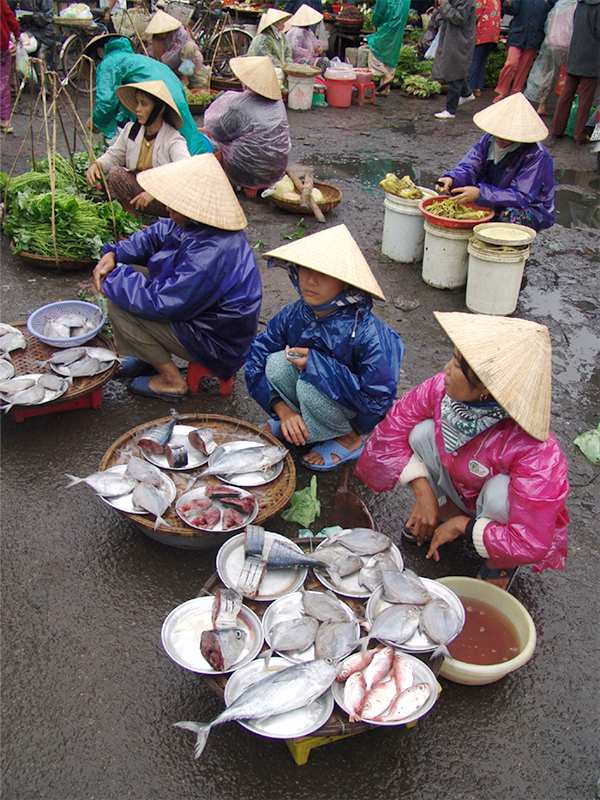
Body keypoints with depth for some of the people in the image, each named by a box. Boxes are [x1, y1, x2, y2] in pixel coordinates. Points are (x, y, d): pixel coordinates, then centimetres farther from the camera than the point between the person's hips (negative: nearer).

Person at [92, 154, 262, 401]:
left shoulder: (212, 255, -37)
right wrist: (113, 254, -3)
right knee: (124, 273, 10)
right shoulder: (194, 225, -6)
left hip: (215, 341, -10)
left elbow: (159, 303, -33)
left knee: (120, 307, -18)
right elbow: (156, 236, 13)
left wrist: (114, 279, -17)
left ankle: (172, 380, -1)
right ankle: (138, 356, 21)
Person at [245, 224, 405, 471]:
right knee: (276, 363, -23)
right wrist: (283, 409, -21)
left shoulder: (367, 334, -32)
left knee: (310, 385, -33)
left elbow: (377, 400, -31)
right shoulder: (292, 315, -17)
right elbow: (256, 356, -8)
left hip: (362, 414, -4)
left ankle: (349, 440, -4)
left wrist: (317, 363, -33)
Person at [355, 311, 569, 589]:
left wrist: (463, 526, -27)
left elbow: (532, 545, -39)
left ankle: (501, 562, -4)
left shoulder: (534, 451, -41)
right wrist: (423, 491, -20)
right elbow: (394, 426, -14)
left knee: (500, 489, -37)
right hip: (461, 491, 4)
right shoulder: (442, 388, -29)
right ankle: (450, 508, 5)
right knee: (423, 432, -20)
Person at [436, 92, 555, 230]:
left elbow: (521, 197, -31)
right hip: (493, 202, 5)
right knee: (453, 195, -9)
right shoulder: (490, 139, -8)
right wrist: (451, 179, -34)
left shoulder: (537, 155, -26)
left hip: (532, 209, -5)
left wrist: (480, 193, -41)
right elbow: (469, 167, -9)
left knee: (511, 216, -39)